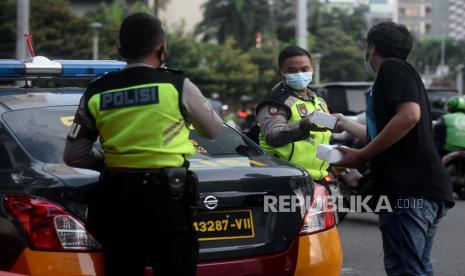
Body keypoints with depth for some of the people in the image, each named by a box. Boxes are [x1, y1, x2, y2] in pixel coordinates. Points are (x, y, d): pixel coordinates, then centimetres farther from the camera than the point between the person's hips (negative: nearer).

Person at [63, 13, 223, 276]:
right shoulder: (177, 85, -5)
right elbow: (214, 130, 11)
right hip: (166, 195, -3)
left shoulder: (96, 93, 4)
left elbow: (73, 156, 9)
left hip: (116, 197, 4)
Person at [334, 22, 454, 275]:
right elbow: (380, 134, 40)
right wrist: (345, 124, 55)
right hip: (424, 189, 10)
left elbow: (409, 115, -20)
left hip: (407, 190, -10)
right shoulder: (404, 74, 28)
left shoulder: (392, 67, -1)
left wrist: (361, 156, -15)